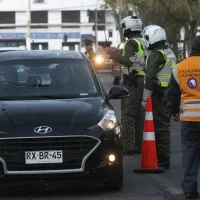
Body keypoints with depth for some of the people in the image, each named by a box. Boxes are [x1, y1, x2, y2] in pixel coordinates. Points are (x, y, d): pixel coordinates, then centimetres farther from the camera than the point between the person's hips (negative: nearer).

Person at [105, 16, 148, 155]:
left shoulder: (132, 43, -12)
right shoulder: (145, 43, 16)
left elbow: (127, 61, -26)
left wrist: (113, 55, -13)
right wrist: (118, 55, 27)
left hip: (132, 82, -9)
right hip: (143, 81, 9)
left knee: (128, 116, -8)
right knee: (139, 116, 13)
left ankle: (128, 147, -11)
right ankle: (139, 145, 16)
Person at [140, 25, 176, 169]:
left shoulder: (155, 55, -15)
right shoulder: (170, 53, 15)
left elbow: (150, 78, -20)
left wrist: (145, 98, -18)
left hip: (158, 95, -9)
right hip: (169, 94, 9)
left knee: (160, 126, -7)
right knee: (165, 125, 15)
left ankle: (163, 159, -6)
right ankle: (164, 157, 22)